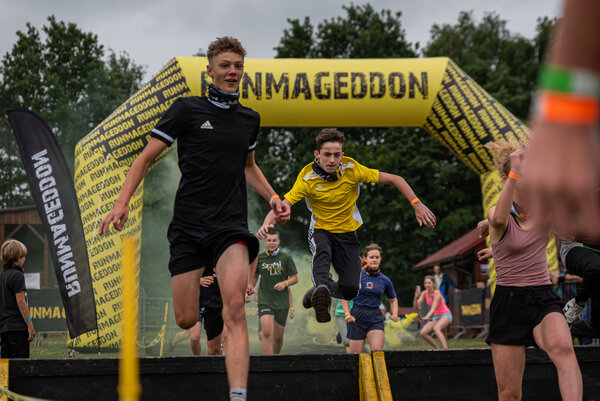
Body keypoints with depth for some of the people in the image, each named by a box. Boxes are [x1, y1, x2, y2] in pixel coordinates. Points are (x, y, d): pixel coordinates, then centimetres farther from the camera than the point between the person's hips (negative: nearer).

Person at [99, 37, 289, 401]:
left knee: (234, 309, -21)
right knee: (186, 321, 0)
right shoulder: (188, 109, 0)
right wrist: (122, 202, -9)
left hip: (231, 225, 1)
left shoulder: (250, 119, 13)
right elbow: (147, 156, 2)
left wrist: (274, 199, 19)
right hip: (188, 225, -1)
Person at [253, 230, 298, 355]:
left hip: (282, 302, 1)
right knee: (267, 332, -19)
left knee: (278, 336, 7)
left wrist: (285, 283, -14)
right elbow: (255, 276, 21)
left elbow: (295, 278, 4)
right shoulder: (259, 259, 5)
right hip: (265, 301, -1)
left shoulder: (286, 258, 1)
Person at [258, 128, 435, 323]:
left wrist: (417, 205, -22)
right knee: (322, 252, -39)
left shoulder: (352, 169, -16)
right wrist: (267, 224, -46)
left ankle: (316, 292, 15)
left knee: (350, 289, -13)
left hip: (348, 232, 2)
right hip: (320, 230, -2)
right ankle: (321, 287, -61)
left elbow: (395, 179, -12)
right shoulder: (308, 178, -18)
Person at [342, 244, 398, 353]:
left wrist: (394, 314, 3)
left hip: (376, 319, 1)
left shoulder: (385, 280, 7)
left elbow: (393, 300, 21)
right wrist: (347, 314, -9)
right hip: (357, 317, -1)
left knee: (377, 350, -21)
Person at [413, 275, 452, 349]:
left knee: (436, 328, -35)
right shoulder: (424, 293, -4)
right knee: (422, 333, -6)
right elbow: (416, 306, -9)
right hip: (435, 316, 7)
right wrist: (416, 298, -29)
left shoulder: (437, 294, -22)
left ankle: (446, 349, -42)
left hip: (445, 315, -7)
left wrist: (427, 317, -50)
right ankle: (437, 349, 4)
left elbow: (433, 309, -33)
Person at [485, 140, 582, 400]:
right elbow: (499, 219, -33)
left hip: (543, 299, 2)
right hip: (507, 303, -2)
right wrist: (515, 171, -40)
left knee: (563, 348, -34)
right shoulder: (499, 214, -7)